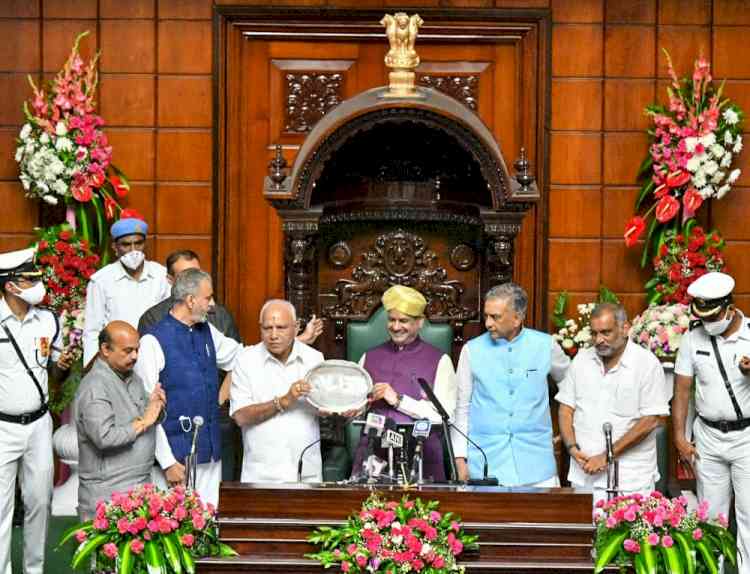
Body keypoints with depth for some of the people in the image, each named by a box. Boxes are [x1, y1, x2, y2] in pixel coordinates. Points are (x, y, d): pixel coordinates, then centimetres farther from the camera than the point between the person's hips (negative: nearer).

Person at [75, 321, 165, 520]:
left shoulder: (132, 378, 15)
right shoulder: (94, 387, -14)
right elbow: (104, 437, -24)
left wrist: (154, 405, -1)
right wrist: (143, 422, -14)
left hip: (141, 485, 8)